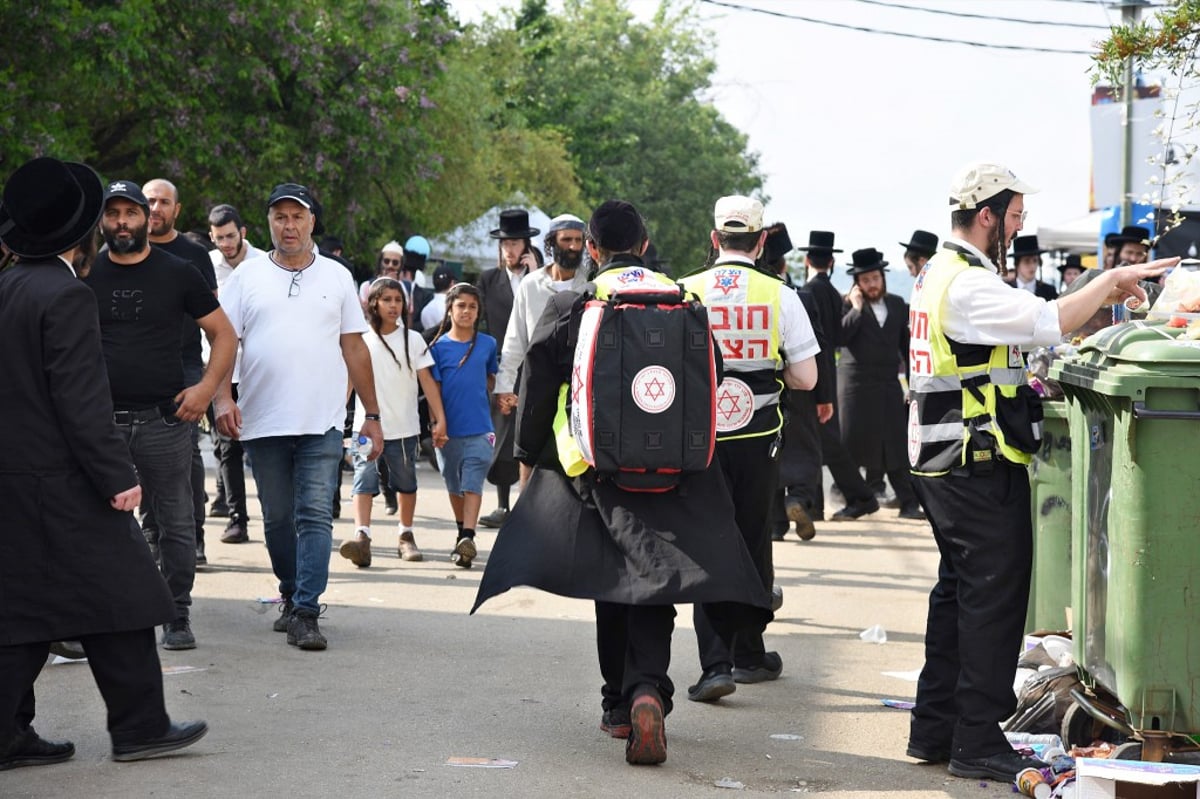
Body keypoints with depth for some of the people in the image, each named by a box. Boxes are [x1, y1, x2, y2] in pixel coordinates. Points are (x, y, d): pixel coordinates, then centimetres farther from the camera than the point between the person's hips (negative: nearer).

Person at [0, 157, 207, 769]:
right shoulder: (66, 296, -15)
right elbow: (81, 403, -20)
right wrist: (119, 478, -17)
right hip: (61, 482, -8)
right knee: (117, 600, 2)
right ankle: (139, 726, 7)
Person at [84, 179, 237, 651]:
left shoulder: (176, 273, 4)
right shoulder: (87, 276, 8)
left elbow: (223, 334, 7)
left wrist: (207, 387, -6)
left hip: (165, 418, -1)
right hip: (101, 419, 1)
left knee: (176, 523, 3)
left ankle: (178, 617, 13)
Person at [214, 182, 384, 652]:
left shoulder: (336, 277, 9)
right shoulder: (247, 277, 7)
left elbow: (355, 348, 11)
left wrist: (372, 415, 9)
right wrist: (222, 397, -12)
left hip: (322, 423, -1)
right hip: (263, 421, 1)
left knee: (315, 516, -9)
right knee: (278, 519, 11)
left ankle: (306, 613, -12)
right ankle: (291, 596, 28)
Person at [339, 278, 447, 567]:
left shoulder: (413, 340, 3)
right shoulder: (361, 342, 3)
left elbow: (427, 381, 0)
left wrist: (439, 419, -6)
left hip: (404, 427, 1)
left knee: (406, 483, 12)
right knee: (364, 480, -16)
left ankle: (406, 536, 27)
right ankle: (362, 537, -28)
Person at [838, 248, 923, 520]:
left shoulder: (897, 305, 12)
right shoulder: (850, 306, 0)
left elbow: (905, 344, 17)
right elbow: (840, 337, -16)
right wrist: (857, 308, -17)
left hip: (888, 383, 3)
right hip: (856, 383, -3)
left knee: (894, 445, -1)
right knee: (852, 444, 1)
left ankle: (908, 502, 1)